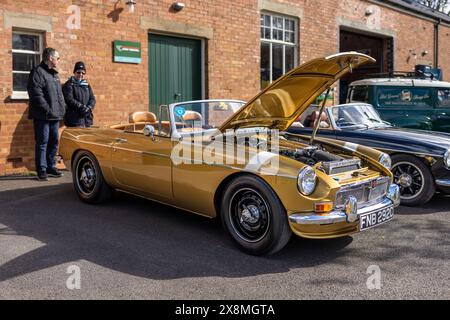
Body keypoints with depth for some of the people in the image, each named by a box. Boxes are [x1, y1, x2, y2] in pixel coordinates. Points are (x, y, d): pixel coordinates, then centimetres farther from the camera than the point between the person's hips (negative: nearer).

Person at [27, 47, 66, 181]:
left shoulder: (54, 74, 19)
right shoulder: (38, 72, -9)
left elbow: (59, 94, 25)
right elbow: (36, 94, -19)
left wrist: (62, 107, 12)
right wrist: (47, 110, -21)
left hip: (55, 115, 9)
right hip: (42, 116, -9)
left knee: (54, 142, 14)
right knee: (42, 143, -4)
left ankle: (51, 166, 25)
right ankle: (42, 171, 2)